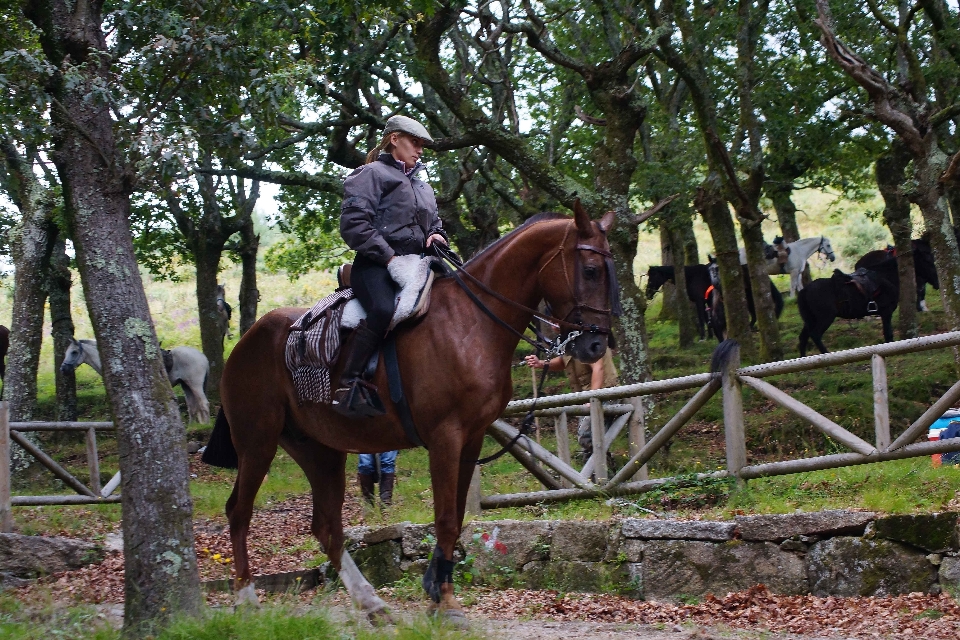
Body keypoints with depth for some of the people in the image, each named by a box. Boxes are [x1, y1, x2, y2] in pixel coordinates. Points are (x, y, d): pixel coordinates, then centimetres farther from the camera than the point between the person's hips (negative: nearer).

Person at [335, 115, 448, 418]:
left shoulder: (422, 186, 28)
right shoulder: (373, 174, 3)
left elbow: (434, 223, 34)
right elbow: (354, 223, -9)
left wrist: (437, 236, 8)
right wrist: (388, 256, -15)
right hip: (376, 266, -8)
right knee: (385, 310, -37)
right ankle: (349, 385, -35)